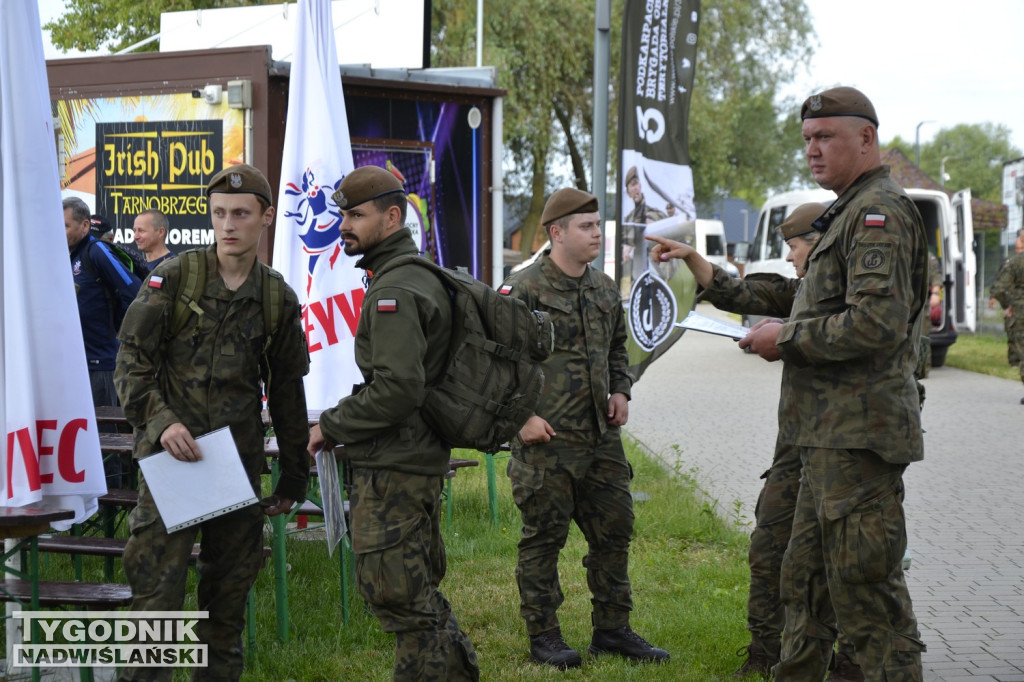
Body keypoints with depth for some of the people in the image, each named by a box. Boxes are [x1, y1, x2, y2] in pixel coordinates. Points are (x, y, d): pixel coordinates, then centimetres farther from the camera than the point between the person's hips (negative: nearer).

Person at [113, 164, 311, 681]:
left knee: (230, 588, 11)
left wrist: (294, 477, 15)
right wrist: (161, 420, -20)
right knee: (157, 586, -8)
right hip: (170, 455, -3)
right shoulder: (172, 278, -4)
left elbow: (287, 393, 13)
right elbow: (131, 362, -4)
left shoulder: (278, 299, 5)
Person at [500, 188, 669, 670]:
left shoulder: (605, 289, 13)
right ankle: (543, 636, 12)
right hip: (545, 440, -7)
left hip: (601, 437, 7)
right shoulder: (523, 290, -10)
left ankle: (612, 629, 22)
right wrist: (521, 416, -15)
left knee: (614, 531, 11)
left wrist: (621, 391, 11)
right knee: (543, 537, 2)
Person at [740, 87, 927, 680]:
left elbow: (877, 324, -24)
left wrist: (789, 339, -13)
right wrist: (786, 337, 13)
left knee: (866, 586, -8)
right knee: (808, 578, 18)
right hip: (832, 431, 11)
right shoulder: (853, 212, 20)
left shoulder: (879, 211, -14)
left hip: (860, 431, -11)